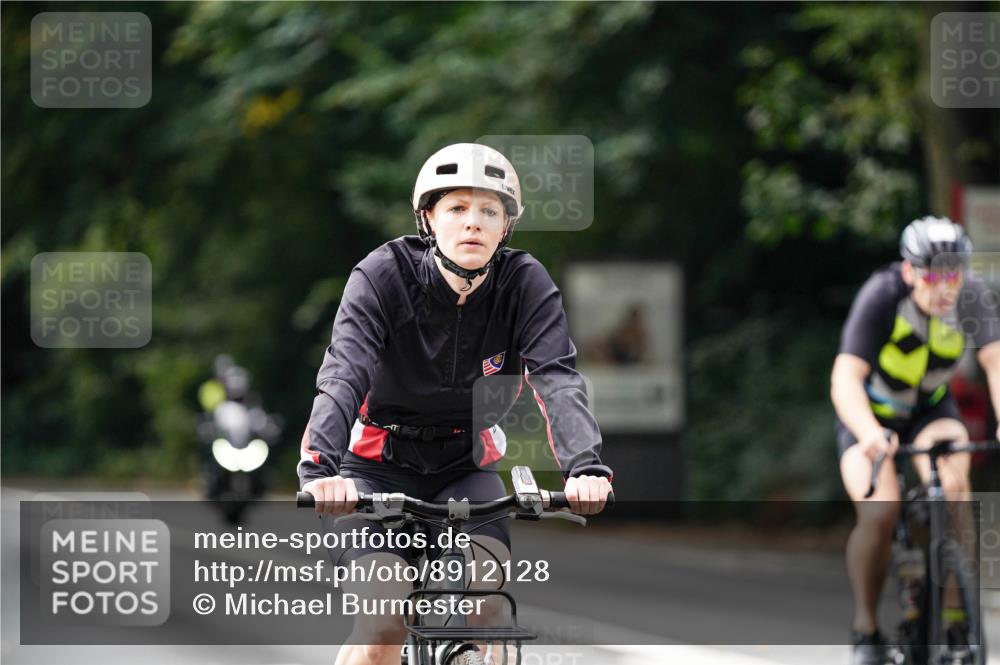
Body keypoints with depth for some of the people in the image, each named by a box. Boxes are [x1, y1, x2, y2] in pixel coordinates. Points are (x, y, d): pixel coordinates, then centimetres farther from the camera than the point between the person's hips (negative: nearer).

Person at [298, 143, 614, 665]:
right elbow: (343, 375, -32)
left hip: (465, 468, 2)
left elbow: (557, 379, -26)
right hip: (380, 463, -2)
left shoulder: (526, 284, -13)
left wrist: (586, 467, -45)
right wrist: (320, 471, -50)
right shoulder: (384, 275, -20)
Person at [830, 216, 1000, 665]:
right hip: (871, 414, -2)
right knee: (879, 513, -26)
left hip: (931, 411, 2)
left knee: (952, 485, -29)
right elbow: (846, 377, -38)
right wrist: (869, 433, -56)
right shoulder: (881, 297, -30)